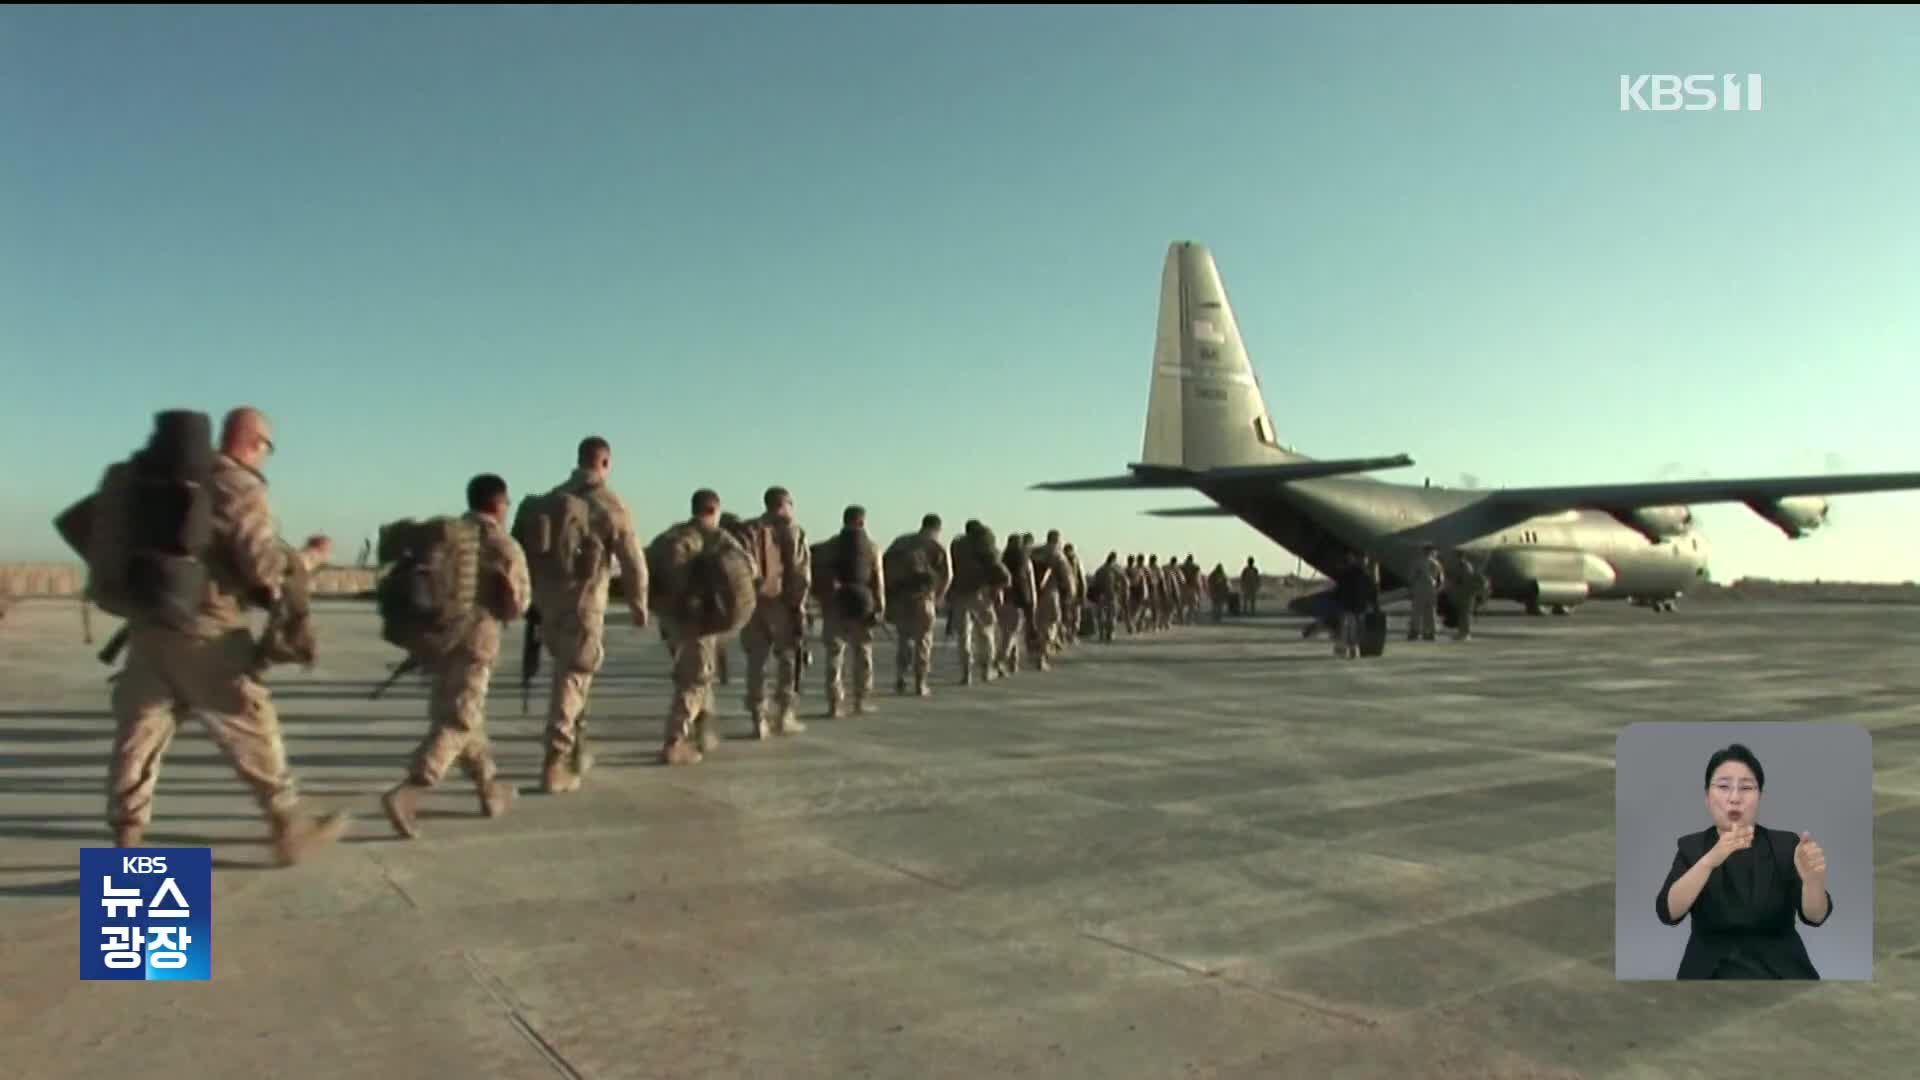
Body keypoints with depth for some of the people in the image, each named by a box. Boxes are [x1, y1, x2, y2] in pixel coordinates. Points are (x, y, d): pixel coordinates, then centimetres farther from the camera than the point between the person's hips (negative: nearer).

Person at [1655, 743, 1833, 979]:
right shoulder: (1691, 847, 2)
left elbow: (1815, 915, -10)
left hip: (1779, 973, 1)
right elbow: (1668, 912, -14)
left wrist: (1813, 878, -31)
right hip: (1710, 974, -1)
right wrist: (1710, 860, -27)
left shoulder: (1785, 844, 4)